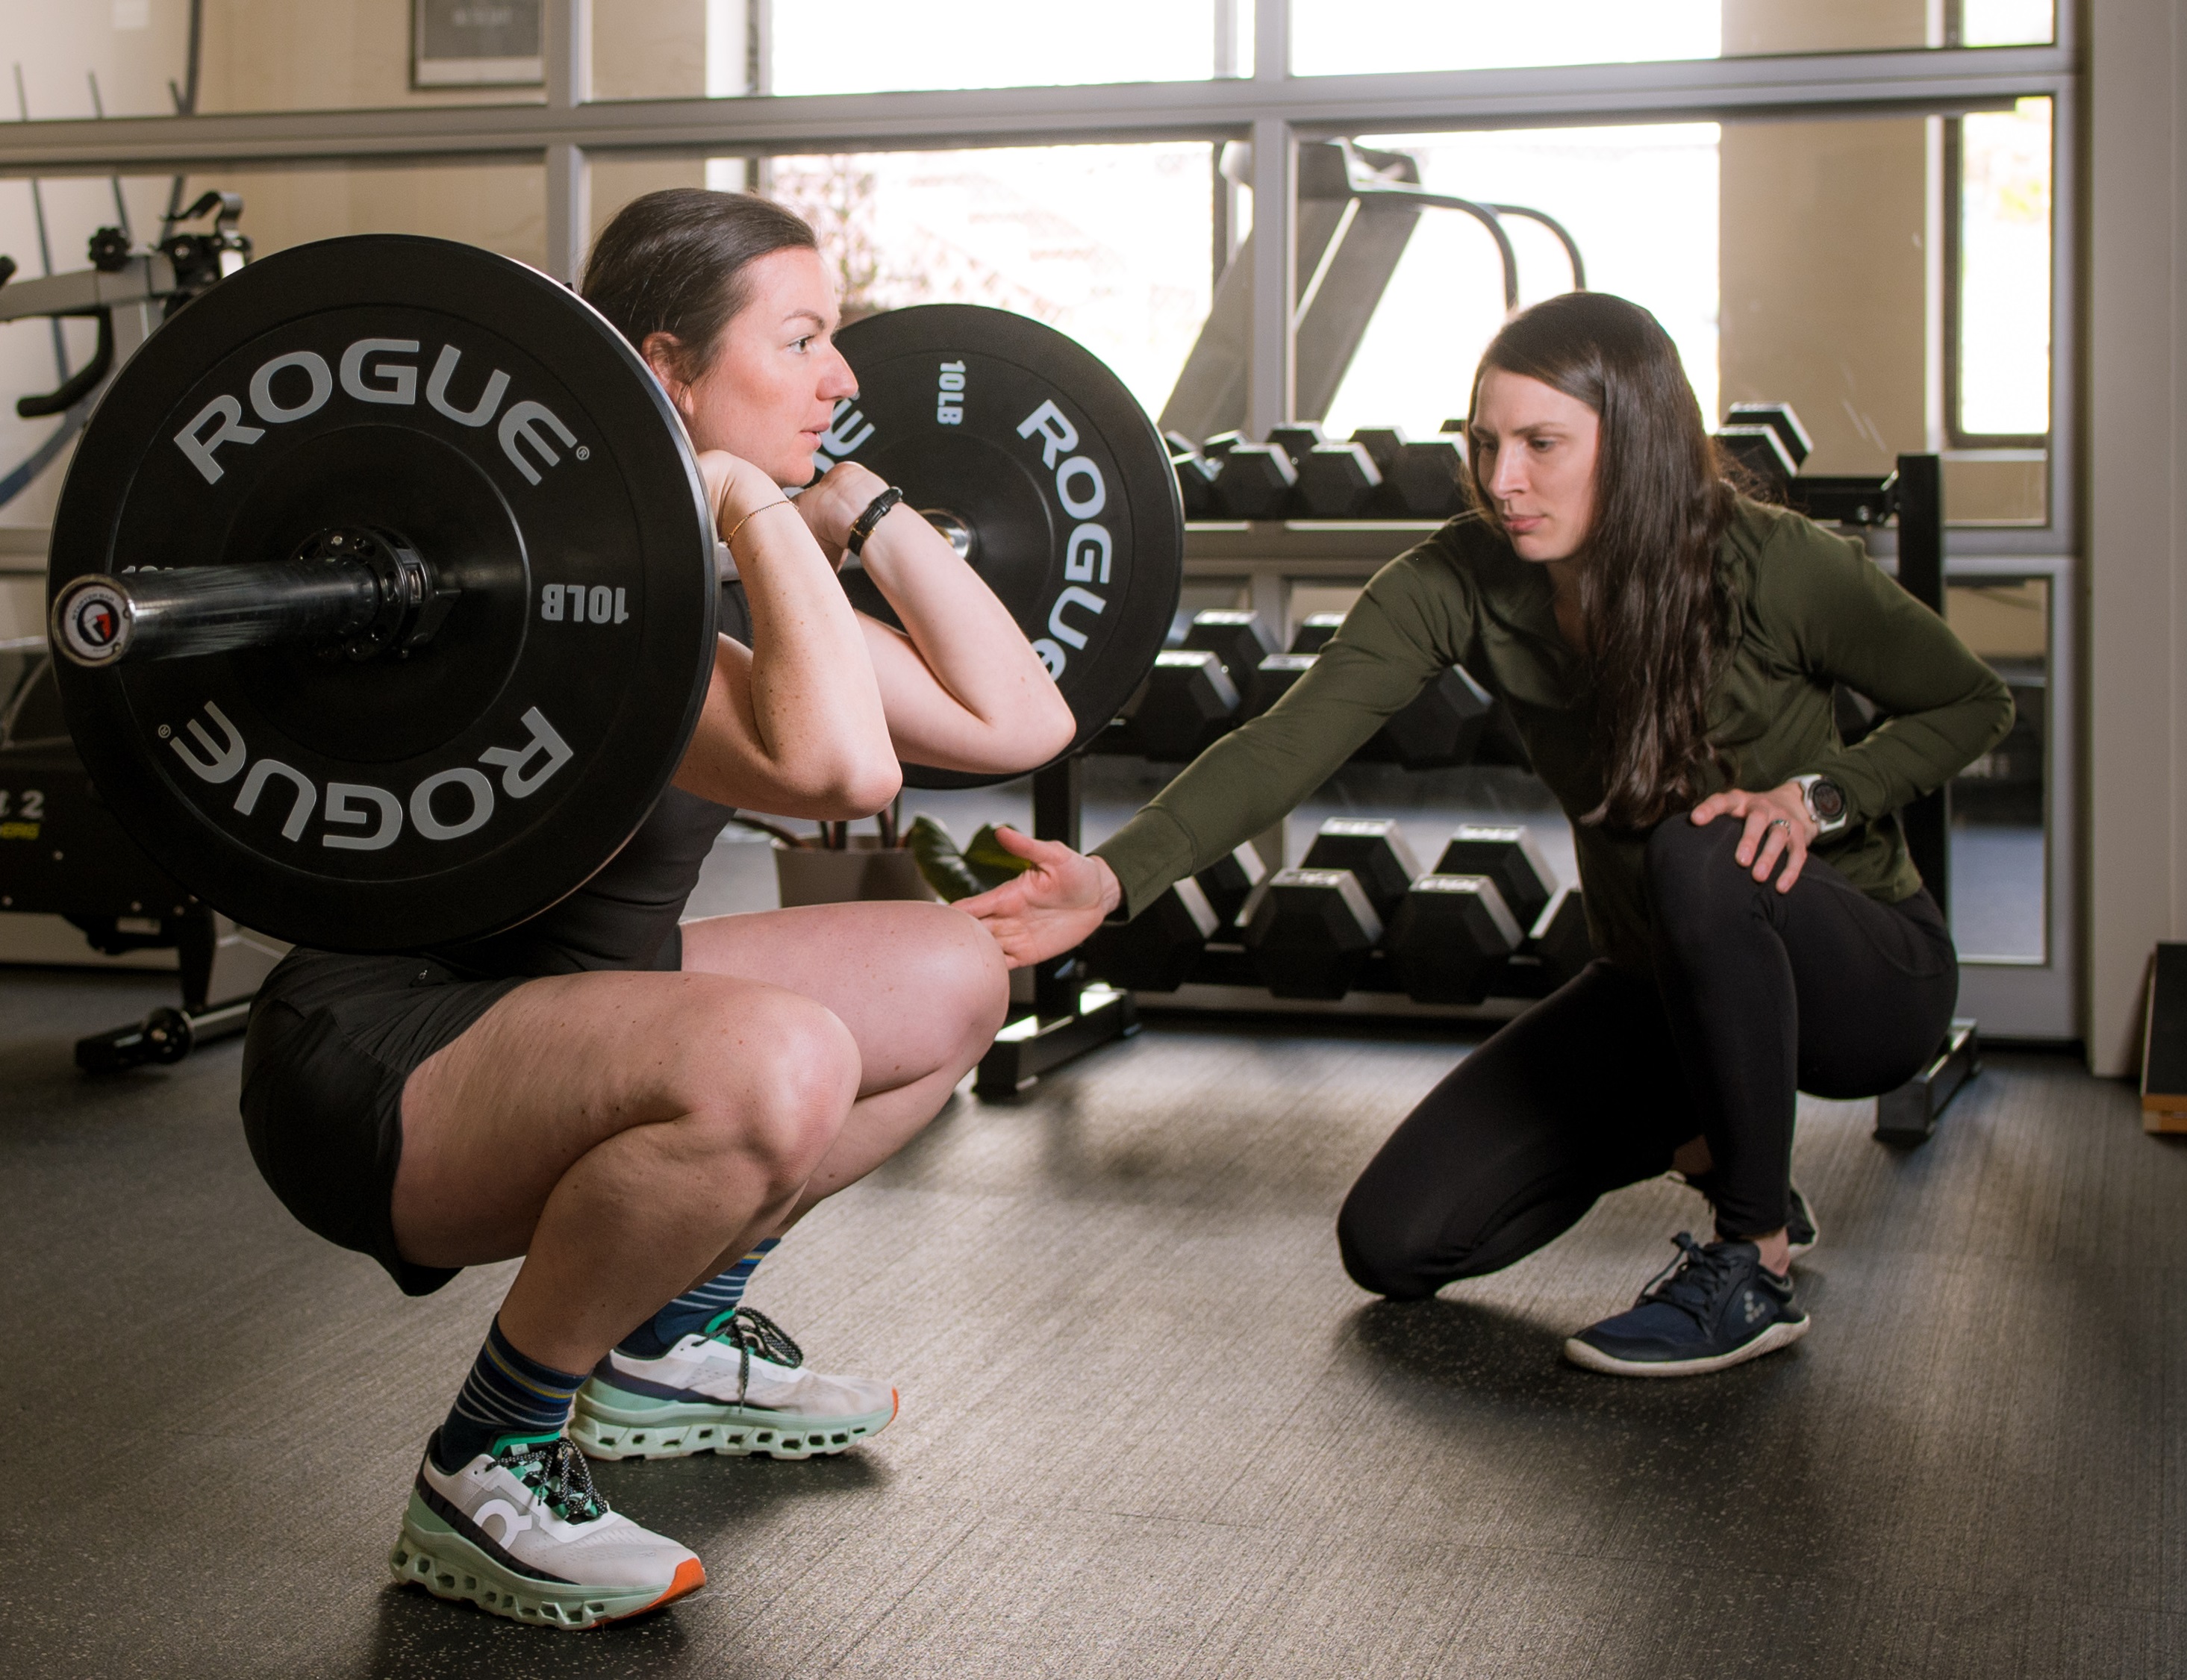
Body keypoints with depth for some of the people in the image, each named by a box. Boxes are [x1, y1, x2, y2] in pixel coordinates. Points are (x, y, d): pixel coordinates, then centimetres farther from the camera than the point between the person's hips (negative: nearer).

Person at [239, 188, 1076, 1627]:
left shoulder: (730, 573, 4)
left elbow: (1021, 721, 6)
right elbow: (839, 766, -43)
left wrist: (866, 512, 5)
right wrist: (756, 508, -32)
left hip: (563, 1005, 10)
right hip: (376, 1074, -10)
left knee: (953, 979, 14)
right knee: (770, 1064, -37)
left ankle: (667, 1348, 21)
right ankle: (486, 1474, -15)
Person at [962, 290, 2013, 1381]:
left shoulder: (1769, 564, -22)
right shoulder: (1463, 582, -15)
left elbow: (1973, 703, -6)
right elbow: (1289, 742, -27)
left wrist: (1817, 796, -24)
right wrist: (1115, 876, -42)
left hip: (1865, 969, -4)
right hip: (1665, 983, 4)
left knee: (1697, 855, -39)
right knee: (1392, 1242, -6)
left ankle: (1755, 1264, -21)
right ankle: (1702, 1141, 16)